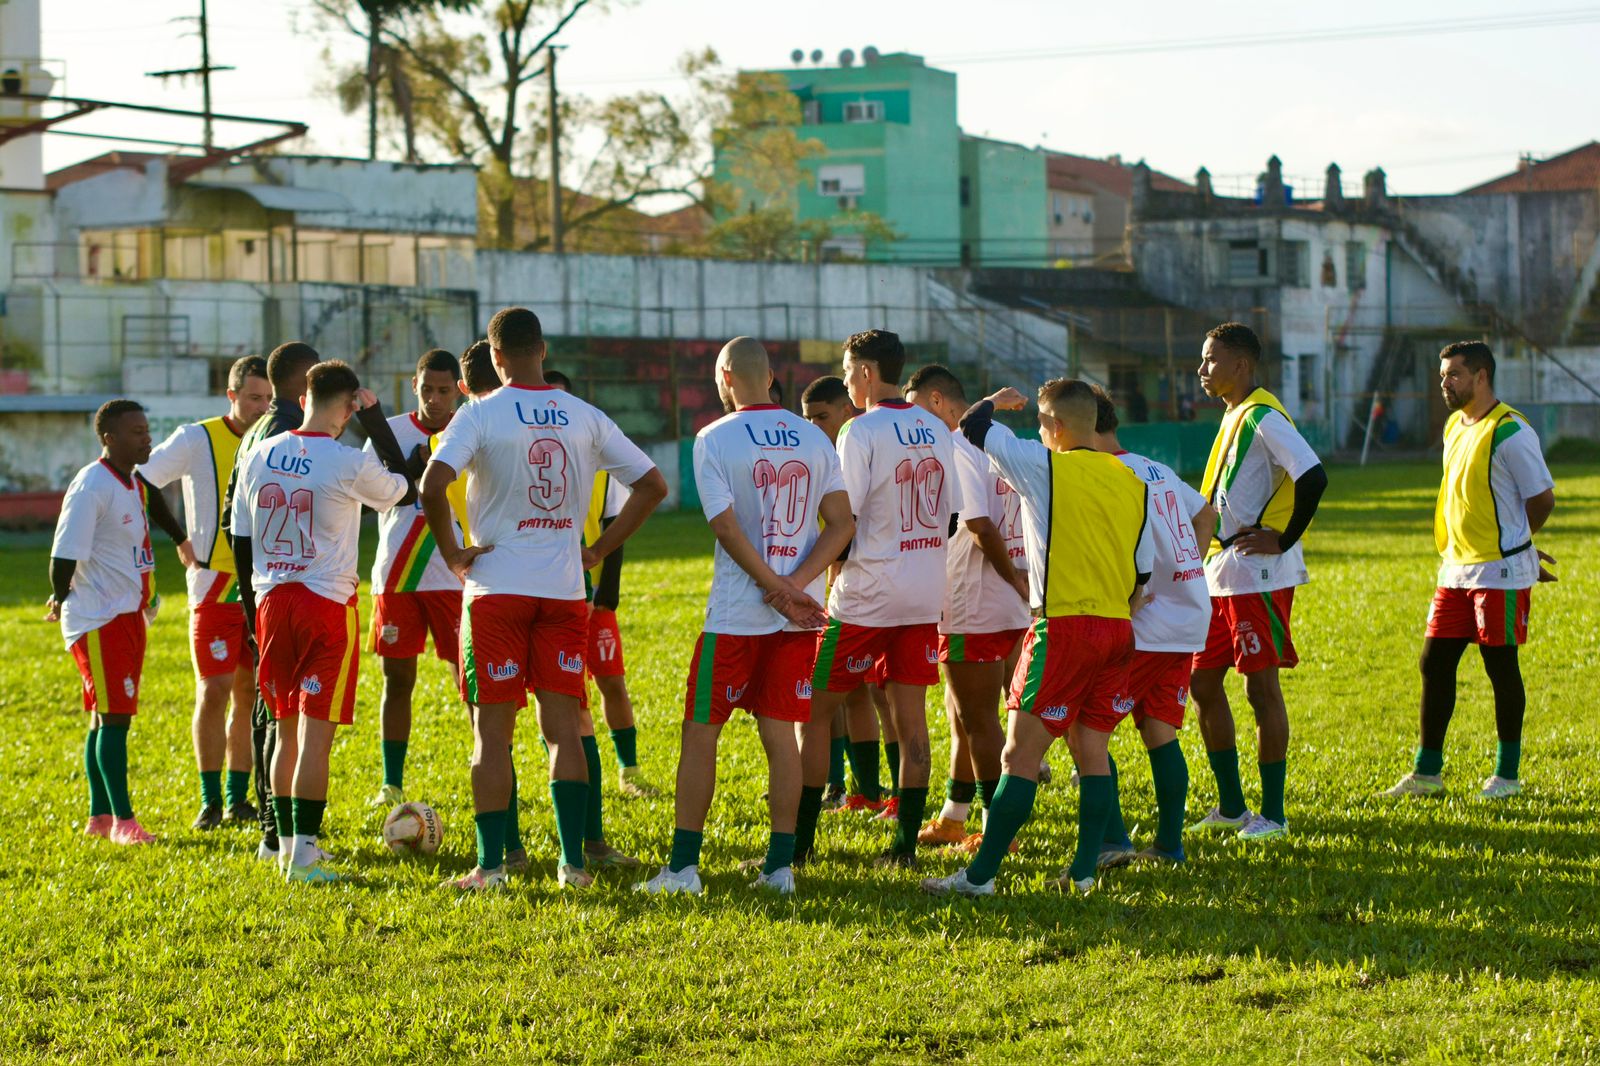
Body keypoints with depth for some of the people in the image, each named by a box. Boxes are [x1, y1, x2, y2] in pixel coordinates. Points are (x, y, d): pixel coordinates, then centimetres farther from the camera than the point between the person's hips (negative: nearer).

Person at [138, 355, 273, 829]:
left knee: (249, 693, 8)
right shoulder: (198, 439, -6)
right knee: (214, 692, -7)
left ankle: (238, 799, 15)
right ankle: (211, 800, 2)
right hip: (215, 585, -4)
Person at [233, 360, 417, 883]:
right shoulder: (349, 463, -12)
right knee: (316, 733, -4)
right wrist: (376, 420, 8)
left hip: (270, 604, 5)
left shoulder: (258, 455, 5)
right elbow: (404, 490, 7)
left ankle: (287, 841, 23)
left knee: (286, 727, 16)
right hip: (329, 604, -5)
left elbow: (240, 539, 11)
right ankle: (304, 854, -7)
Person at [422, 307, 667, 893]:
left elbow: (432, 486, -20)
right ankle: (572, 860, 4)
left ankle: (490, 865, 2)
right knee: (562, 725, 7)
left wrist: (454, 555, -7)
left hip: (496, 587, -3)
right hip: (564, 590, 3)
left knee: (493, 730, 2)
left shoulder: (480, 414, -7)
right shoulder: (585, 417, 5)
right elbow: (652, 485, 8)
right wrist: (598, 550, 11)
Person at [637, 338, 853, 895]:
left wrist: (778, 591, -10)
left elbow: (728, 529, -13)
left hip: (736, 614, -4)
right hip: (800, 613, 4)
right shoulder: (814, 439, 7)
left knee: (700, 733, 3)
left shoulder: (714, 439, -6)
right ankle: (780, 865, 8)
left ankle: (684, 866, 1)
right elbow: (841, 524, 1)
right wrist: (795, 586, -7)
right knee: (780, 734, 9)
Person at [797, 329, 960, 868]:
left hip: (866, 598, -6)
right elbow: (951, 517, 13)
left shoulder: (862, 432, -13)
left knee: (815, 712, 2)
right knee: (911, 718, 8)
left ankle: (798, 842, 1)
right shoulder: (936, 431, 9)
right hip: (925, 596, 6)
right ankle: (905, 844, 7)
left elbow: (844, 520, -15)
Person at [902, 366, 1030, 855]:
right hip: (1008, 611, 10)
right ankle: (952, 819, 26)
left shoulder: (956, 451, -15)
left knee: (978, 719, -3)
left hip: (974, 611, -10)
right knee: (961, 714, 18)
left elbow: (981, 527, -22)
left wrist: (1014, 579, -11)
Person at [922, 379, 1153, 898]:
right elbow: (1142, 571, 15)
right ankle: (1084, 870, 9)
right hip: (1116, 629, 6)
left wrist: (993, 402, 21)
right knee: (1092, 748, 11)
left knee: (1021, 753, -5)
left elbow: (973, 429, 1)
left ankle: (981, 874, -5)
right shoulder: (1132, 482, 11)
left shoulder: (1045, 466, -7)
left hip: (1064, 625, -6)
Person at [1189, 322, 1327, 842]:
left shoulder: (1263, 417, -14)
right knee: (1203, 682, 11)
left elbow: (1313, 478, -26)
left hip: (1259, 577, -10)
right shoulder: (1235, 416, 16)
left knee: (1261, 687, -4)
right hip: (1221, 576, 10)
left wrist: (1283, 540, -20)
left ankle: (1272, 814, 3)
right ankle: (1231, 807, 19)